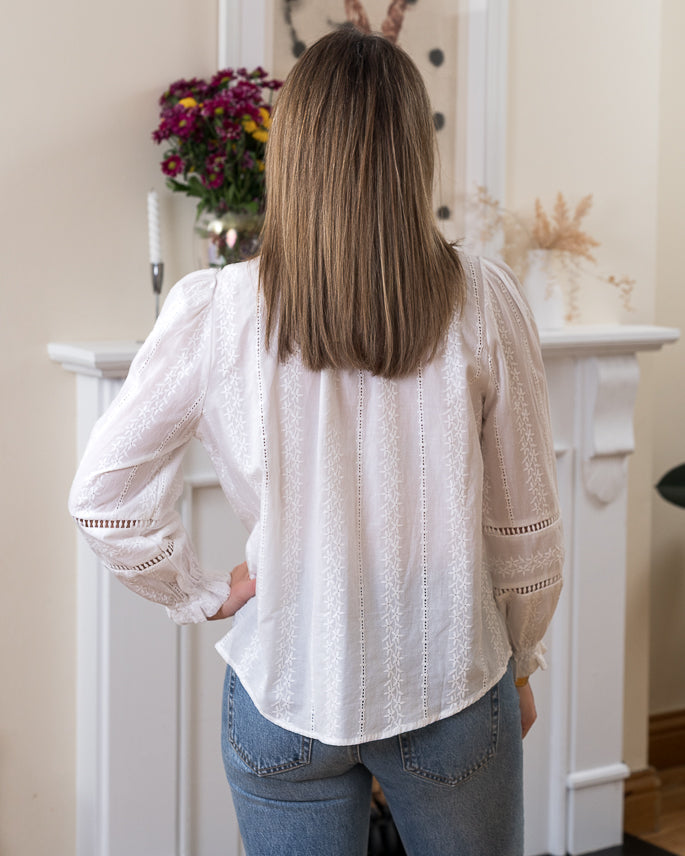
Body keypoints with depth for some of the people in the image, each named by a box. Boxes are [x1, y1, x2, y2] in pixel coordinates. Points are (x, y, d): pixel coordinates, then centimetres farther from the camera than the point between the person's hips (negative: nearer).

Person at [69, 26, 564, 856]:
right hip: (449, 687, 0)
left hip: (286, 688, 0)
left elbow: (102, 498, -8)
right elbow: (525, 529, -5)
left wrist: (203, 592, 5)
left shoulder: (213, 312, -13)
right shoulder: (481, 303, -13)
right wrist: (518, 661, 11)